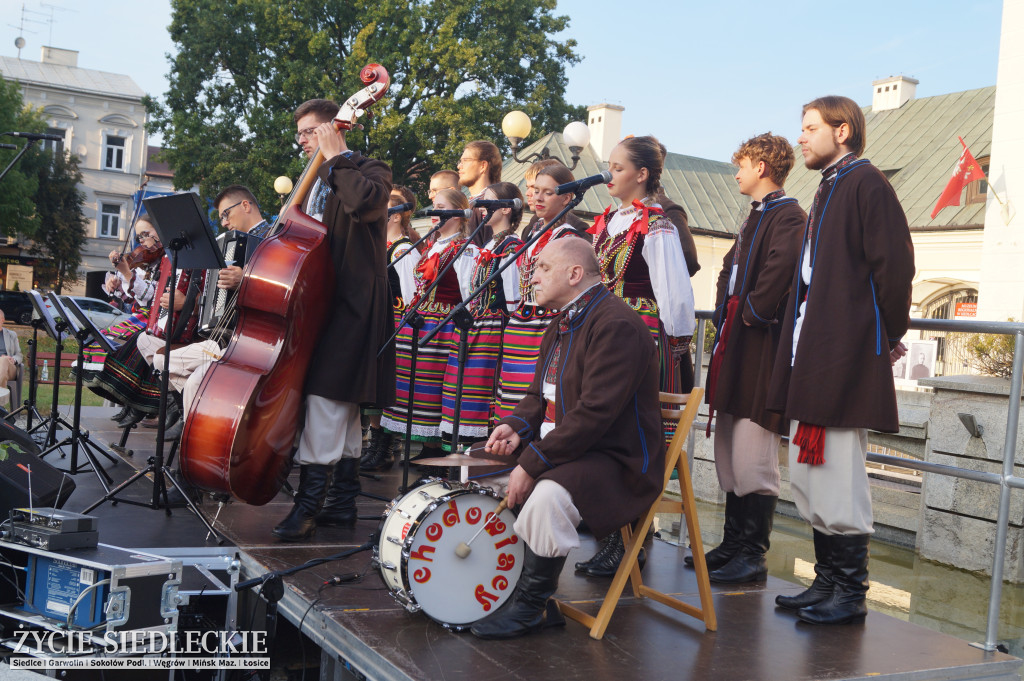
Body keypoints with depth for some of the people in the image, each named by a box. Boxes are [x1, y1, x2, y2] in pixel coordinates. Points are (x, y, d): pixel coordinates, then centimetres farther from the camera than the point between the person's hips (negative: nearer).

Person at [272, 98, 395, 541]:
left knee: (327, 397, -15)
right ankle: (341, 502, 17)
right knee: (342, 409, 11)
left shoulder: (369, 171, -2)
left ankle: (308, 503, -14)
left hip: (350, 303, -9)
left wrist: (335, 157, -15)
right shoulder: (316, 183, 23)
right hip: (317, 302, 9)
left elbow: (364, 202, -27)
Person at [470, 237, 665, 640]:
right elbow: (540, 395, 20)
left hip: (618, 462, -10)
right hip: (563, 450, 10)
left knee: (548, 495, -34)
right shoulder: (562, 326, 15)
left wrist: (533, 463, -26)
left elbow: (595, 413, -27)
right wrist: (517, 426, -3)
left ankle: (530, 606, -14)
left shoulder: (617, 325, -19)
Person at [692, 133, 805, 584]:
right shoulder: (756, 217, 21)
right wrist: (725, 312, 12)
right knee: (729, 457, 14)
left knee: (754, 462, -7)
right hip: (734, 347, 10)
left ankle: (752, 556, 1)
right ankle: (733, 544, 23)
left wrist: (751, 314, -13)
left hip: (760, 351, -10)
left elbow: (780, 271, -24)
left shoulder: (788, 217, -10)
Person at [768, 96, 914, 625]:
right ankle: (826, 582, 23)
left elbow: (894, 263, -15)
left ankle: (850, 595, 6)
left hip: (845, 360, -10)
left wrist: (889, 335, -7)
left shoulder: (866, 182, -8)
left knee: (838, 480, -5)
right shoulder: (829, 188, 21)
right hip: (812, 360, 10)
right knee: (808, 477, 12)